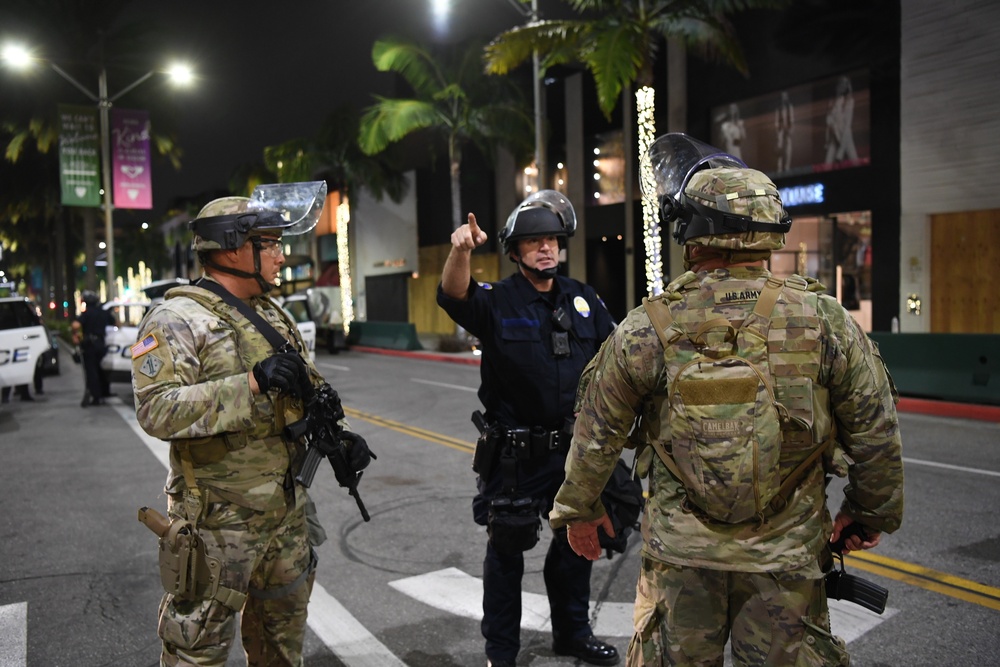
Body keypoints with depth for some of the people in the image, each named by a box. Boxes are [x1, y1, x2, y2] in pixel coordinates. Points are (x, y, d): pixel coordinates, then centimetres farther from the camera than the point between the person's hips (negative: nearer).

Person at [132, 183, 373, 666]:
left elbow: (307, 389, 19)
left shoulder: (272, 316, 11)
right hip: (219, 520, -7)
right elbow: (157, 410, -25)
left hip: (288, 511, 7)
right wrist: (253, 382, -30)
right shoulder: (177, 320, -13)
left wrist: (337, 436, 2)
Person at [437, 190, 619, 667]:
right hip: (515, 453, -4)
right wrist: (461, 252, -47)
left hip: (575, 447, 5)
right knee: (507, 548, 9)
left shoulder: (583, 300, 5)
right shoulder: (497, 301, -8)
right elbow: (454, 295, -28)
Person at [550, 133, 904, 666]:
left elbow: (597, 435, -3)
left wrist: (579, 510, 13)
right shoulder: (825, 321, -8)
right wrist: (872, 513, 16)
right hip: (788, 560, 1)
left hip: (680, 554, 0)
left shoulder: (647, 329, -10)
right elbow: (875, 434, 0)